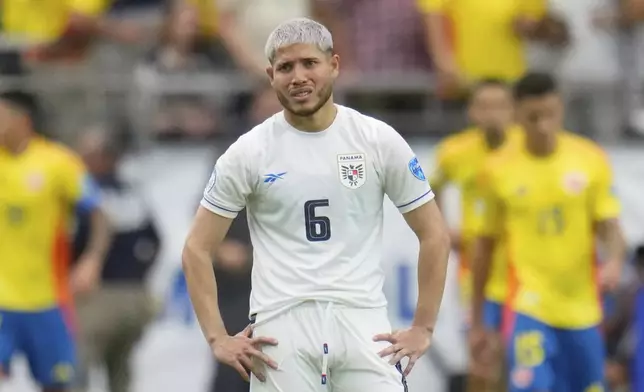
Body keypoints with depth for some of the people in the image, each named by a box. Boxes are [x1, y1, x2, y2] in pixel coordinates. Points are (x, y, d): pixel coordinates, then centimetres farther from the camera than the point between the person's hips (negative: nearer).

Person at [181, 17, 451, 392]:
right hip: (281, 325, 0)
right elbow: (198, 249, 7)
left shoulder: (379, 140, 3)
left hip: (361, 319, 0)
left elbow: (435, 235, 9)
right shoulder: (249, 153, 2)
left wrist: (423, 328, 3)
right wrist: (218, 338, -2)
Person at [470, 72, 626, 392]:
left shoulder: (591, 159, -1)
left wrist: (613, 261, -25)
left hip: (582, 308, 2)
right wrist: (477, 321, 11)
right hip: (529, 307, -2)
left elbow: (609, 227, -1)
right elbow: (486, 244, 7)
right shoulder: (498, 171, -2)